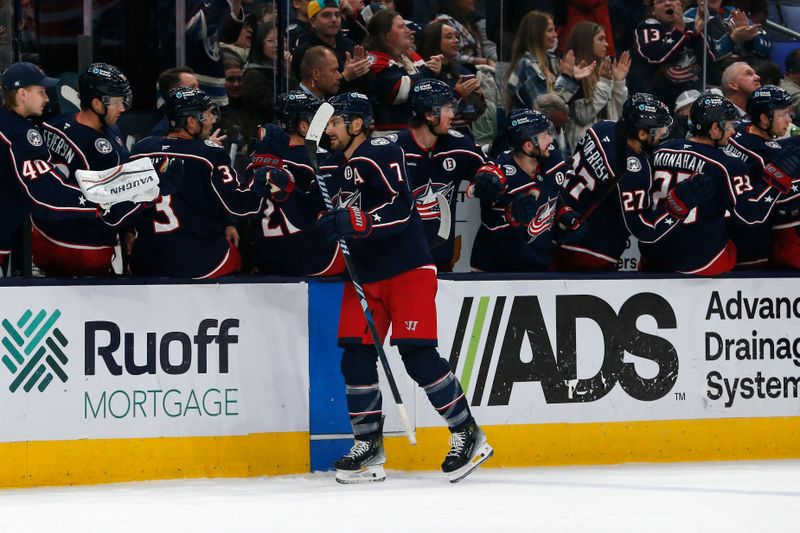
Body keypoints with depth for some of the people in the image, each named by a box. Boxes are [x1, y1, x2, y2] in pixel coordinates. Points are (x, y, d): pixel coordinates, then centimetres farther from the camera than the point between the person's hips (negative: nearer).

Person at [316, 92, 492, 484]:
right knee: (356, 358, -1)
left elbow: (399, 209, -25)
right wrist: (324, 224, 3)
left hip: (407, 269, -7)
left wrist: (353, 222, -32)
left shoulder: (382, 155, -14)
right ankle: (368, 444, 9)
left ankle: (467, 435, -3)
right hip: (363, 274, 8)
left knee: (418, 355, -13)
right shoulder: (330, 168, 11)